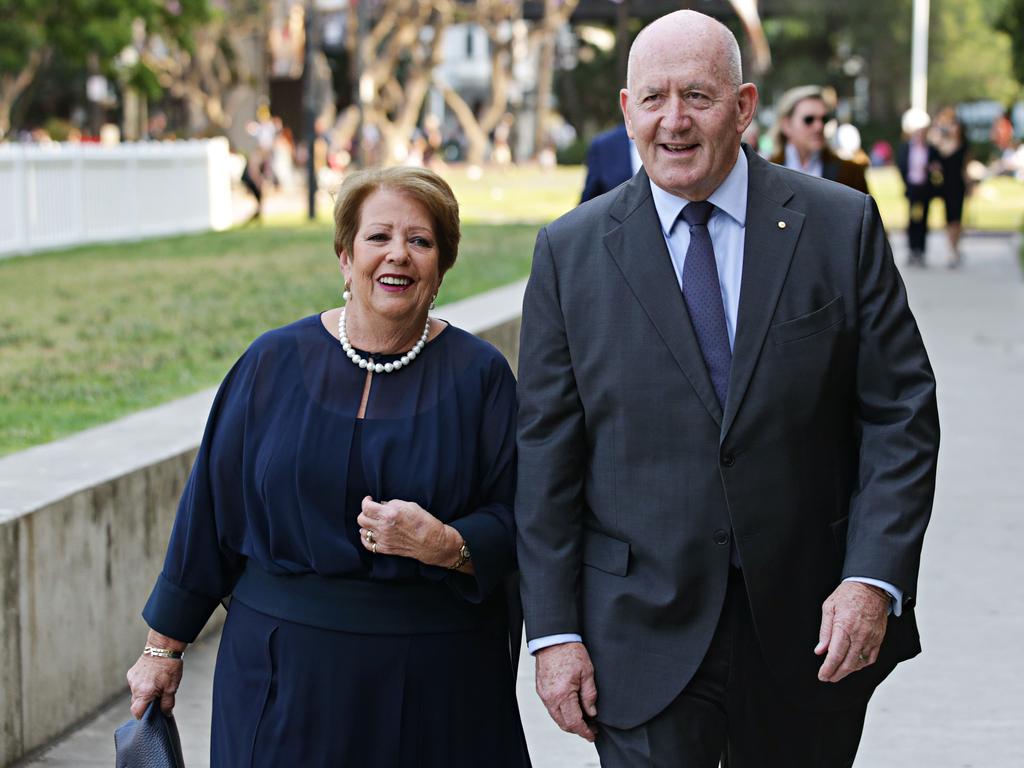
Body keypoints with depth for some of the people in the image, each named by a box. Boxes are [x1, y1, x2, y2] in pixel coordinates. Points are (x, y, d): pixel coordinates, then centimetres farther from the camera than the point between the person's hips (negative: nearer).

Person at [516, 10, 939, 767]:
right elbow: (546, 454, 1)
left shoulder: (842, 227, 0)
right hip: (646, 635, 0)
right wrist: (554, 630, -4)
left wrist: (874, 579, -12)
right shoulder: (571, 251, 1)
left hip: (810, 631, 1)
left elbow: (900, 415, -1)